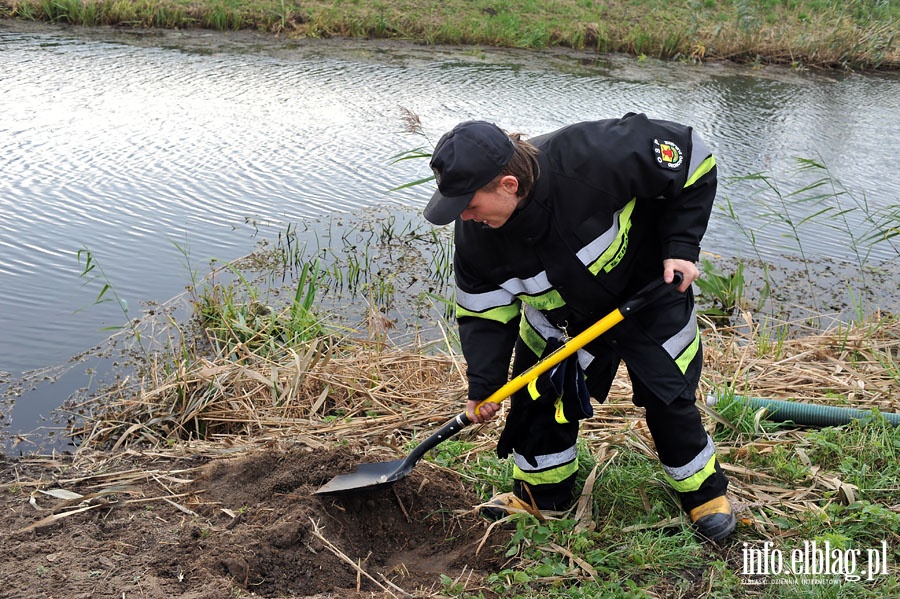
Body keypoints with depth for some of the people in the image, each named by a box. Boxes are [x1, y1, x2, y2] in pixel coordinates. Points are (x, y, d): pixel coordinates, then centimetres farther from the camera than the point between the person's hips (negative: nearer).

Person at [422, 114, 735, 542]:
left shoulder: (593, 158, -40)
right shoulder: (476, 233, -24)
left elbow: (690, 158, -26)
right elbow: (484, 309, -10)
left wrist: (680, 246, -26)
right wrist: (483, 384, -16)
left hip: (649, 287, -3)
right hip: (559, 311, 4)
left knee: (668, 395, 1)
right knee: (539, 393, 1)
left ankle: (703, 489, 26)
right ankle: (541, 491, 25)